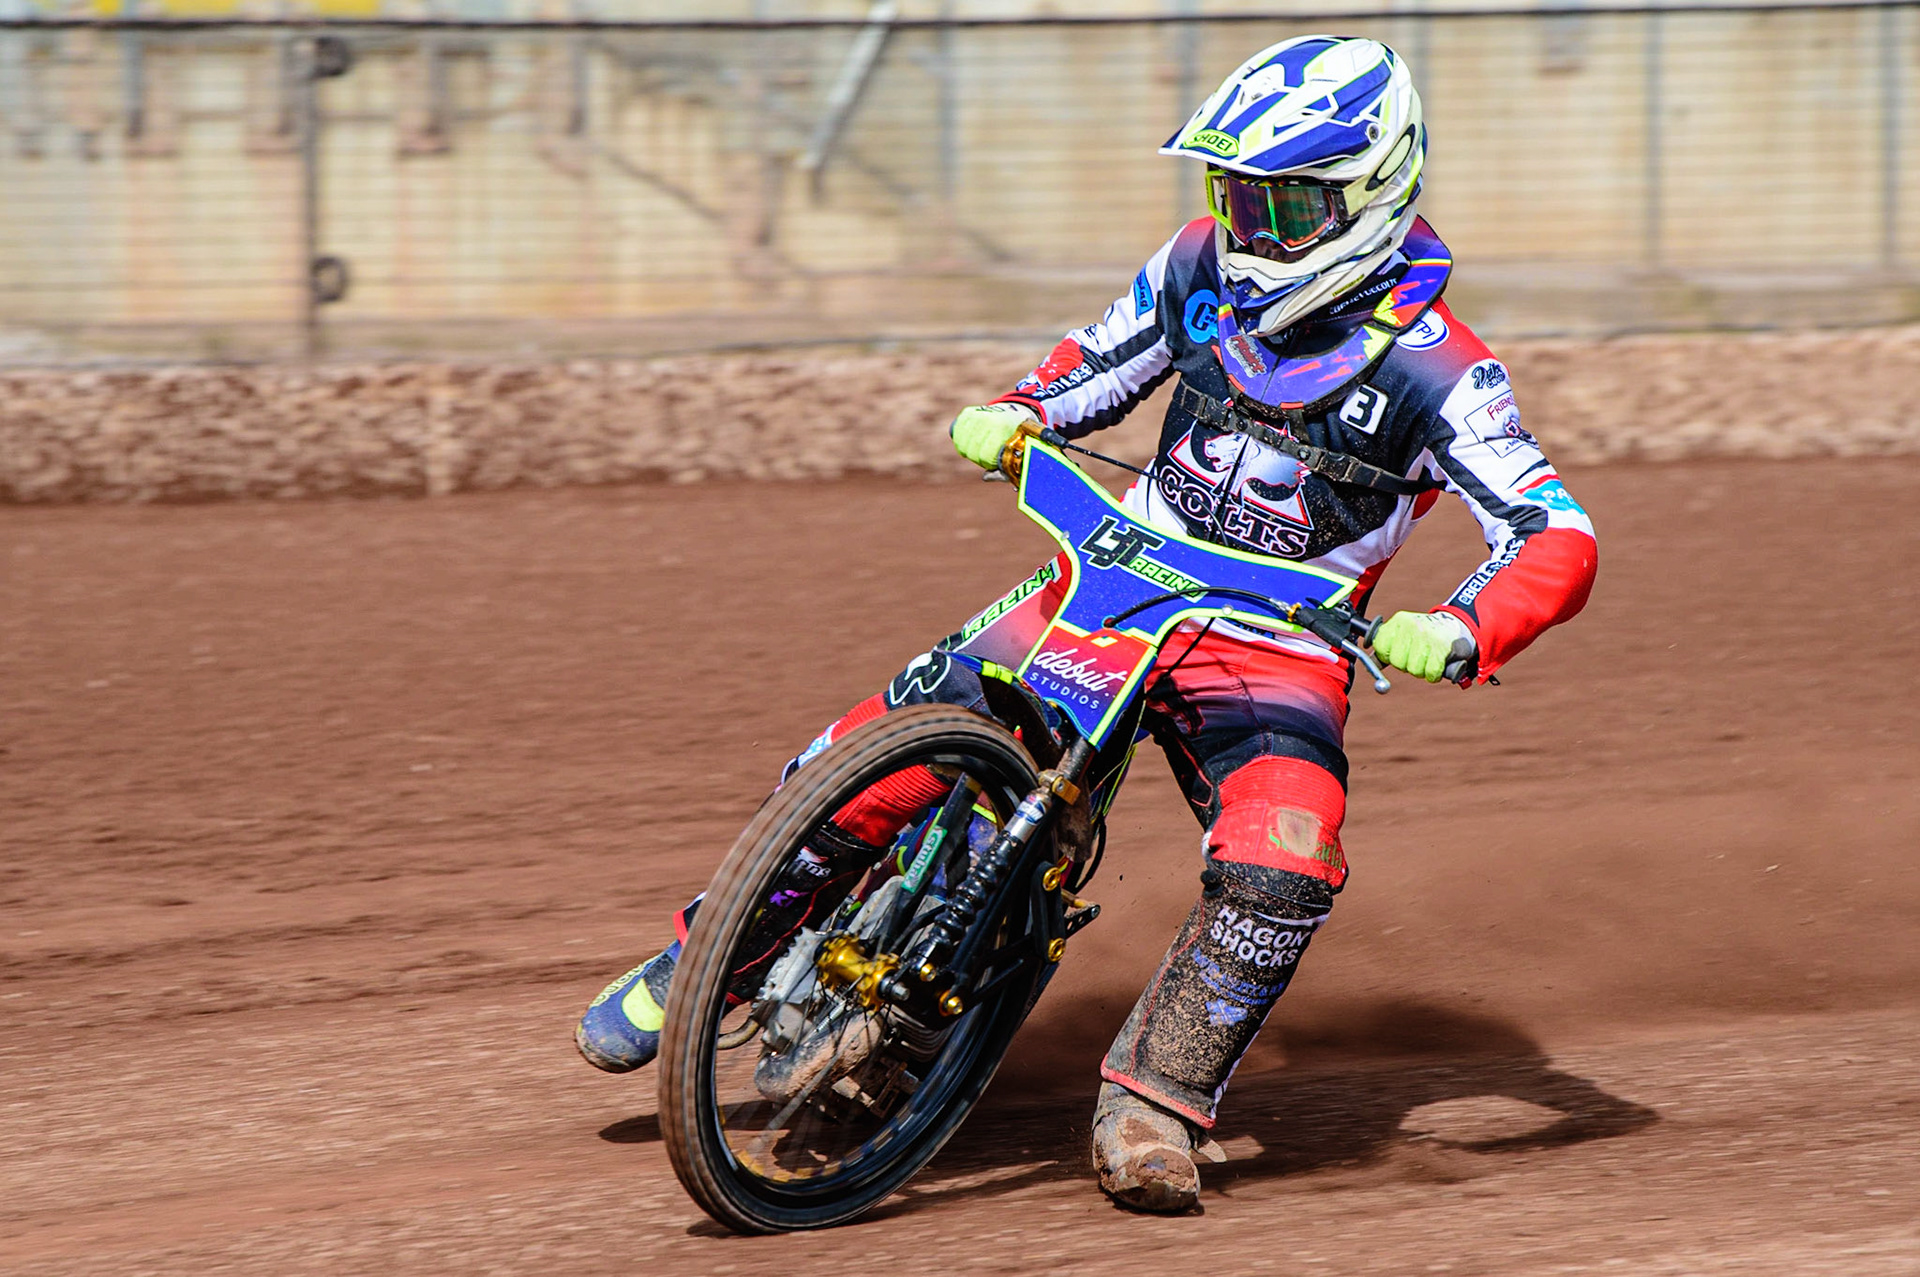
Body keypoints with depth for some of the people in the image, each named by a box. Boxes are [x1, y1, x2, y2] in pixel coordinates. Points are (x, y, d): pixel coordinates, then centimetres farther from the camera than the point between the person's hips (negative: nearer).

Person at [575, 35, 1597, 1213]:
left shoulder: (1433, 368, -15)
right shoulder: (1205, 267, 0)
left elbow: (1560, 539, -21)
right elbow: (1103, 361, 18)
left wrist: (1460, 636, -40)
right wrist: (1014, 415, -4)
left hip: (1277, 650, -3)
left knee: (1283, 867, -31)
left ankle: (1153, 1104, -12)